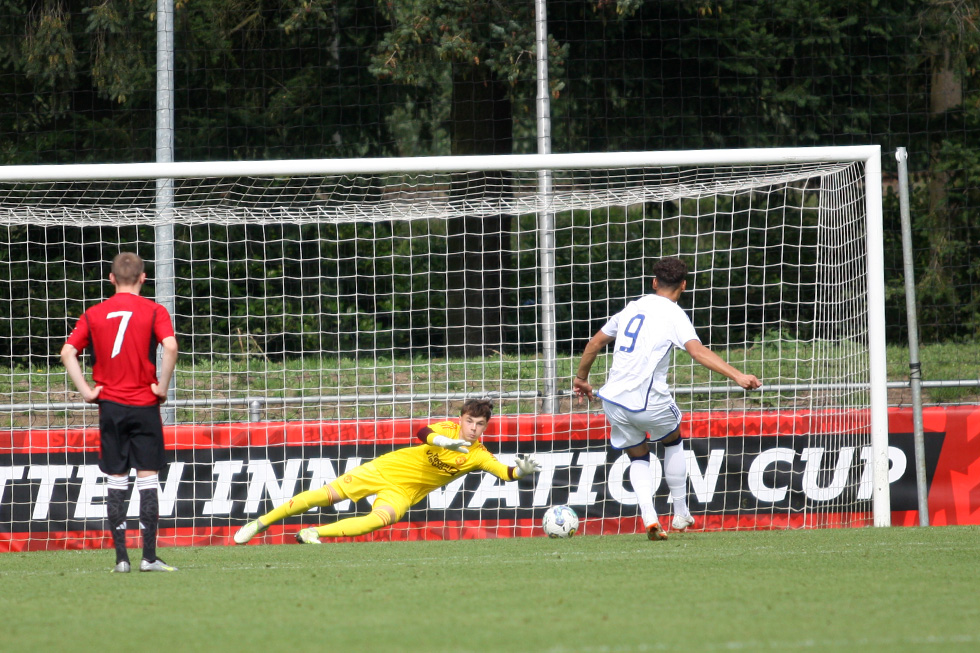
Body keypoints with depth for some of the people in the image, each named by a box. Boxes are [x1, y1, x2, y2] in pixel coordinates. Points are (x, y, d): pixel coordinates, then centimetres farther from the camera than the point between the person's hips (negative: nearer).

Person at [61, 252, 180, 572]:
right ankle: (149, 556, -4)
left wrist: (86, 390, 0)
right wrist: (162, 386, -8)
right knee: (148, 479, 1)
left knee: (116, 483, 6)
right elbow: (170, 347, -18)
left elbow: (68, 352, -2)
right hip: (144, 406, -2)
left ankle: (121, 558, 2)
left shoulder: (94, 315, 5)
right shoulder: (153, 311, -3)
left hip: (109, 405, 2)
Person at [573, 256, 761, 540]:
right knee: (673, 441, 25)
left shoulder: (633, 308, 15)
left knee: (638, 458, 19)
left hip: (613, 399, 4)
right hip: (649, 401, -4)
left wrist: (581, 378, 38)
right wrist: (737, 376, -27)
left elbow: (596, 342, 24)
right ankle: (681, 514, 28)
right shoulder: (674, 315, -3)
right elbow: (698, 351, -20)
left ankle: (649, 517, -2)